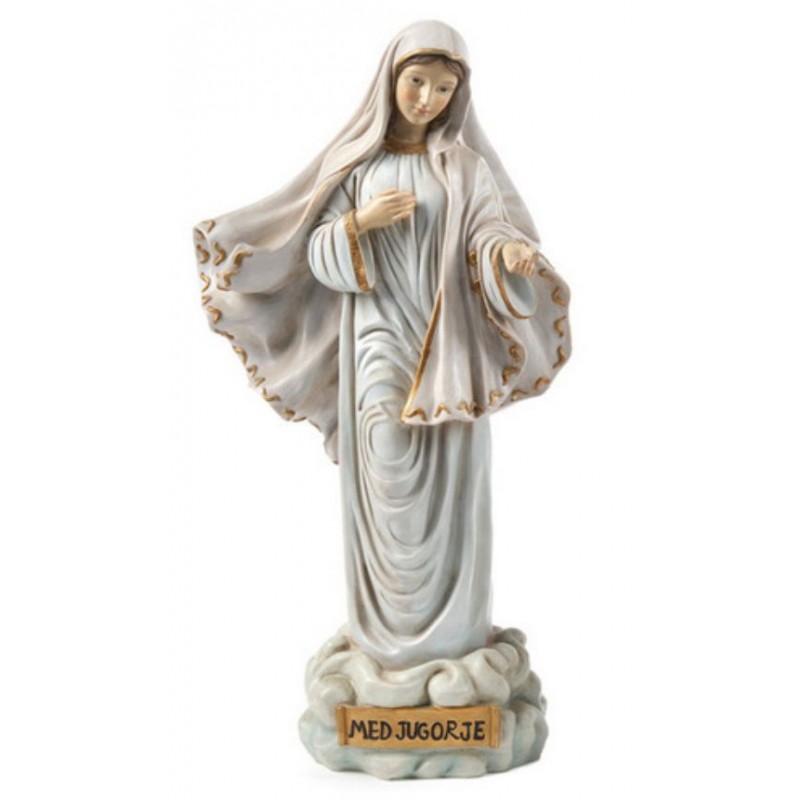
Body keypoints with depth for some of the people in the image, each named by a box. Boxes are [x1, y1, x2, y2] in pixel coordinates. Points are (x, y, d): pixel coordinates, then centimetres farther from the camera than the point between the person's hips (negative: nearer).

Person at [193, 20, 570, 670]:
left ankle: (452, 629, 13)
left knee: (449, 484, 1)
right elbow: (318, 251, 2)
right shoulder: (355, 158, 6)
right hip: (377, 342, 0)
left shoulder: (468, 163, 5)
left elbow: (489, 233, -9)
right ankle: (388, 630, 11)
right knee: (387, 480, -1)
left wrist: (511, 253, -32)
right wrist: (362, 221, -16)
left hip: (449, 344, 0)